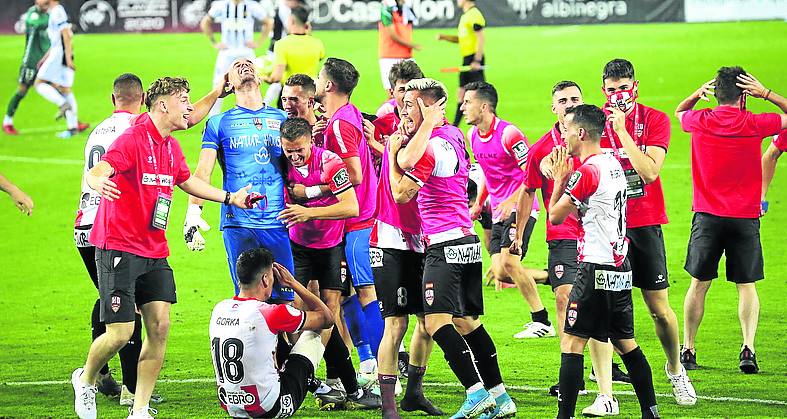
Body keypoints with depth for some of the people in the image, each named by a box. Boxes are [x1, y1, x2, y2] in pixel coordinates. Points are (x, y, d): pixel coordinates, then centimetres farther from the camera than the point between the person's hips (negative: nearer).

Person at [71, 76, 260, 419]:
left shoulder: (171, 147, 12)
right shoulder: (133, 139, -14)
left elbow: (187, 180, 32)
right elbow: (95, 173, -29)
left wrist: (229, 197, 32)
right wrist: (99, 182, -52)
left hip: (154, 252, 8)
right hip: (119, 249, -8)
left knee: (160, 326, -3)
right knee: (121, 332, -9)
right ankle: (85, 380, 22)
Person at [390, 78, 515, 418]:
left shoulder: (429, 147, -14)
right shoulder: (453, 135, 13)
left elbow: (401, 194, -9)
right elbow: (409, 160, 14)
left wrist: (392, 152, 0)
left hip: (445, 245, -10)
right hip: (467, 240, 10)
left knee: (437, 322, -13)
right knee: (466, 321, 14)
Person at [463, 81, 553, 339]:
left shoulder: (508, 134, -16)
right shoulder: (473, 135, 9)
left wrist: (511, 201, -26)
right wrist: (479, 202, 17)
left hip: (520, 207, -8)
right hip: (499, 211, 8)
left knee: (508, 260, -21)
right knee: (500, 272, -3)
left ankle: (542, 322, -13)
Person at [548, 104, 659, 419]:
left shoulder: (588, 171, -15)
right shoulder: (612, 163, 12)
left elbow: (555, 216, -6)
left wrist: (559, 178, 6)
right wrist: (563, 178, 18)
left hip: (596, 269, -9)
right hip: (620, 267, 9)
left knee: (572, 343, -6)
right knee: (625, 343, 14)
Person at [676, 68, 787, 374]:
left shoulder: (701, 121, -2)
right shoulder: (754, 124, -8)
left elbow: (679, 112, 23)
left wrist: (698, 93, 11)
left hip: (707, 216, 1)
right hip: (745, 217, -1)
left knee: (699, 284, 9)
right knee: (746, 285, 6)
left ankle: (688, 350, 11)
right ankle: (748, 348, -8)